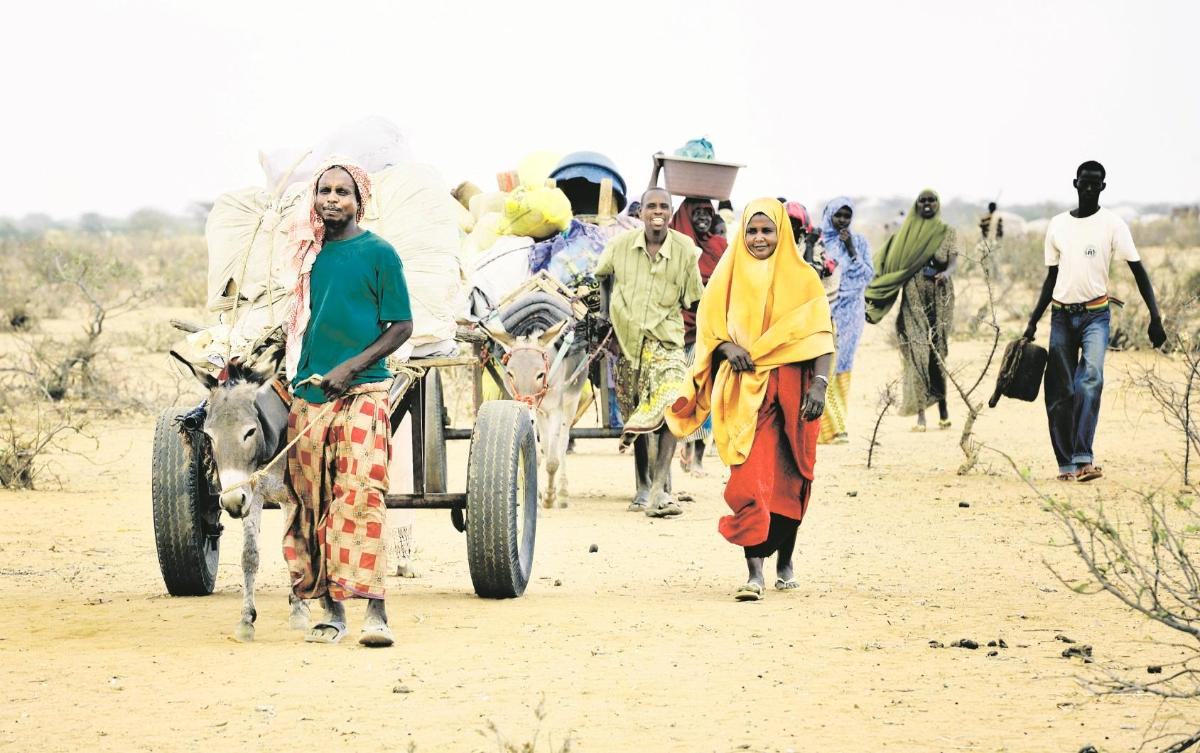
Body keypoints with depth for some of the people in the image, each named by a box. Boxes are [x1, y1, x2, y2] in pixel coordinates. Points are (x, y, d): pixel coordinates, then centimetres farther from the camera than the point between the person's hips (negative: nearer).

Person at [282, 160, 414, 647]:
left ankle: (374, 610, -19)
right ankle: (331, 609, 12)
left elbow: (402, 327, -3)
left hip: (361, 392, -6)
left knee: (360, 495, -16)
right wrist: (291, 371, 11)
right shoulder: (308, 253, 13)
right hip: (308, 393, 6)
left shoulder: (377, 253, -2)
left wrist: (351, 367, -12)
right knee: (312, 501, 5)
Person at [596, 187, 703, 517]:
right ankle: (643, 488, 26)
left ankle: (660, 490, -29)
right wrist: (605, 313, 8)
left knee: (670, 407, -23)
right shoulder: (620, 245, -4)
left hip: (666, 340, -2)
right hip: (626, 339, 2)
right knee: (635, 418, 10)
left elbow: (692, 299, 4)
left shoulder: (686, 249, -6)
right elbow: (604, 276, 17)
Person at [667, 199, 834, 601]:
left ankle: (785, 560, 30)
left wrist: (819, 384, -13)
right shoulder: (729, 277, 8)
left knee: (789, 480, 10)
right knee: (750, 480, -14)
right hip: (746, 391, -1)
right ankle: (755, 573, -19)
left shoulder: (801, 279, 4)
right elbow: (707, 329, 9)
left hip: (792, 390, 1)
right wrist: (728, 347, -12)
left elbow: (820, 335, -1)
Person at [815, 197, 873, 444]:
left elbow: (868, 275, 0)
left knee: (841, 366, -2)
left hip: (850, 312, 0)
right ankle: (830, 426, -13)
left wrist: (851, 250, -9)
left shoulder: (859, 241, 7)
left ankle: (836, 425, 2)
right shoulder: (819, 243, 6)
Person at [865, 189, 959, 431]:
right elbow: (895, 266, 5)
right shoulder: (907, 233, 10)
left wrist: (947, 273, -29)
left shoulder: (947, 233, 9)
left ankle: (943, 406, 10)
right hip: (914, 297, 0)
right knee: (917, 352, -8)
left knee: (938, 351, -3)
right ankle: (920, 415, -9)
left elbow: (954, 261, -5)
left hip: (940, 299, 0)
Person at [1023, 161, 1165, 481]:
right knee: (1060, 391, 0)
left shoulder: (1112, 224, -2)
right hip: (1061, 315, 4)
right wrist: (1033, 321, 12)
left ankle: (1083, 460, -30)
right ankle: (1066, 464, 9)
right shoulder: (1057, 225, 8)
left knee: (1091, 379, -23)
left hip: (1095, 315, -4)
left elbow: (1138, 271, -4)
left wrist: (1155, 317, -14)